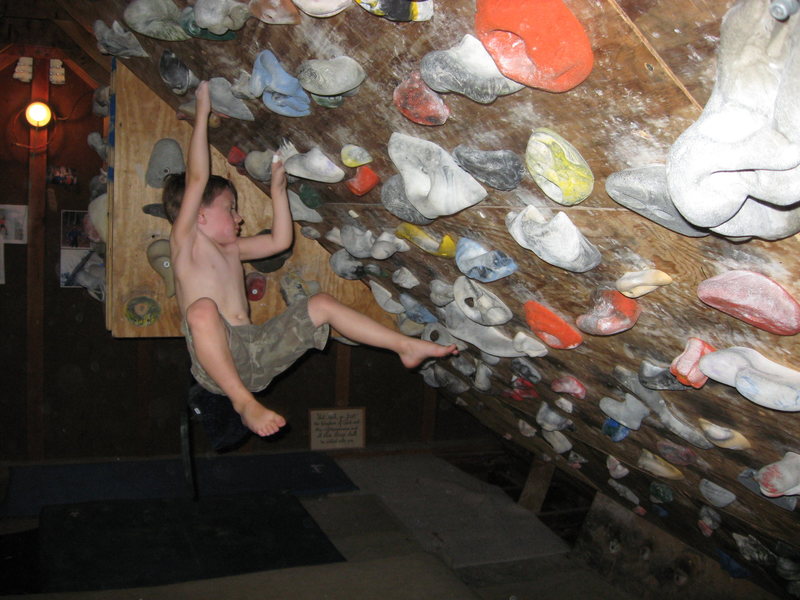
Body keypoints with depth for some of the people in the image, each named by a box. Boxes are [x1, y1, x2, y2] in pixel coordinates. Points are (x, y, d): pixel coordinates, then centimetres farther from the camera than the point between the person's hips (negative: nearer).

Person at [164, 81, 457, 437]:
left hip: (255, 349, 8)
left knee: (322, 305, 6)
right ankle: (243, 402, -34)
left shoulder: (230, 248, 22)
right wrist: (203, 111, -5)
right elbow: (197, 179, -10)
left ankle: (406, 346, 4)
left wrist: (278, 189, 24)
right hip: (215, 360, -7)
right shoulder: (185, 242, -1)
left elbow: (281, 240, 25)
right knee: (202, 309, -39)